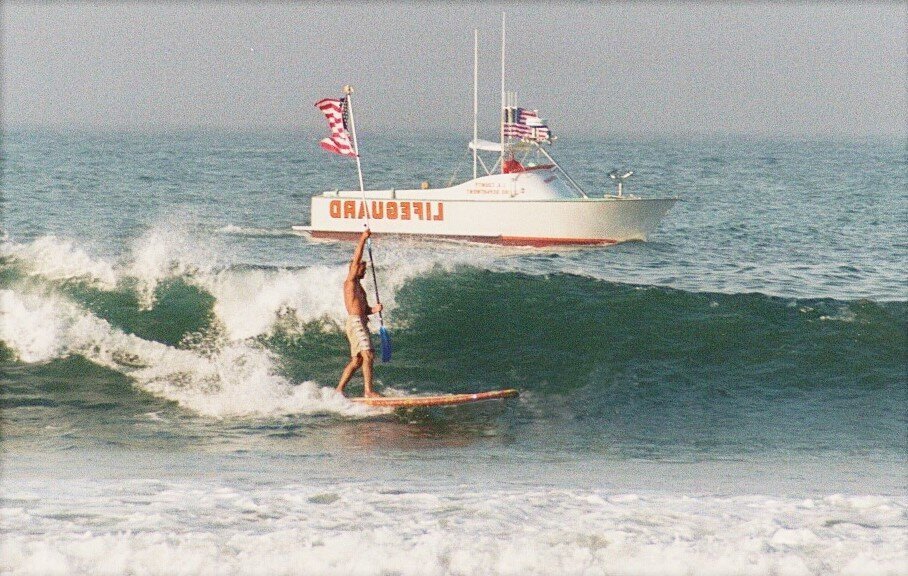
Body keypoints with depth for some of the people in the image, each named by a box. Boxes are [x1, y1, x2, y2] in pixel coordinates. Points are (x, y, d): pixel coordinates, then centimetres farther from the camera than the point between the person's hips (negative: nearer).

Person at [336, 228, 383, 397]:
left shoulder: (359, 287, 24)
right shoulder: (350, 282, -1)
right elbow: (356, 261, -13)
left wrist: (374, 309, 1)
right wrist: (362, 240, -14)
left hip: (362, 322, 9)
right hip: (355, 321, -9)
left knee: (356, 360, 9)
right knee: (367, 355, -18)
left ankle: (339, 390, 13)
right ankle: (368, 390, -24)